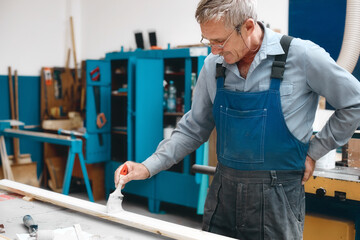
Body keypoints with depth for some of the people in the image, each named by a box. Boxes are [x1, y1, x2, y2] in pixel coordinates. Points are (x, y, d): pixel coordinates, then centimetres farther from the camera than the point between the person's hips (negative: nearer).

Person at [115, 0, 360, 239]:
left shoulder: (301, 56, -13)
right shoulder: (213, 66, -1)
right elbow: (193, 129, 7)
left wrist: (314, 151, -2)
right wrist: (149, 167, -3)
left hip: (276, 194, -4)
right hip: (224, 189, 4)